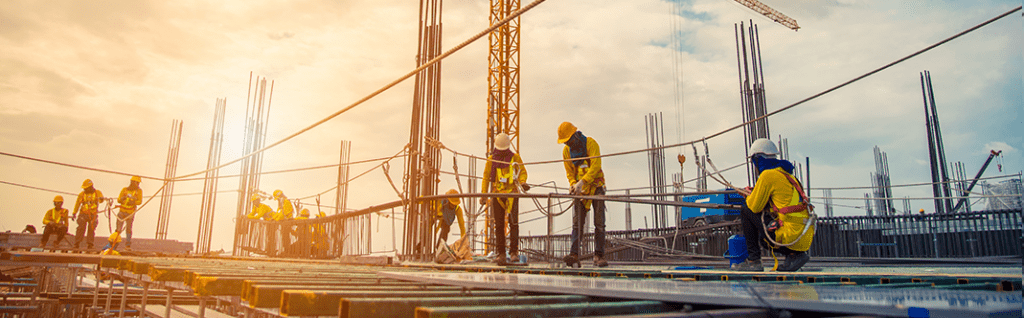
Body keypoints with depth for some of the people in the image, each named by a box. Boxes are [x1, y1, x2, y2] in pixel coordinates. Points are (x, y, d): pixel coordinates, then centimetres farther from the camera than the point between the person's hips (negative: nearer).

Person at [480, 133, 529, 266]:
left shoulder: (515, 157, 6)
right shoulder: (491, 159, 10)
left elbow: (522, 171, 8)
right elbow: (486, 177, 13)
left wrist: (522, 182, -14)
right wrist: (483, 195, 7)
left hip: (512, 194, -1)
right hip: (497, 195, 1)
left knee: (513, 223, -9)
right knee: (499, 225, 0)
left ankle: (514, 251, -2)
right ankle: (500, 254, 4)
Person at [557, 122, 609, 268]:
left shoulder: (590, 143, -9)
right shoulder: (566, 150, 5)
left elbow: (596, 166, -18)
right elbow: (569, 172, 9)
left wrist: (582, 181, -28)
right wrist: (573, 185, -11)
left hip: (596, 186, -3)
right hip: (580, 190, 3)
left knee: (599, 223, -5)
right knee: (577, 223, -8)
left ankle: (599, 256, -1)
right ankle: (574, 255, -15)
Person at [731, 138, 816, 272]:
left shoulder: (768, 175, -10)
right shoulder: (785, 173, 18)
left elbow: (754, 207, -6)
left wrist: (749, 195, 15)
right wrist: (754, 193, 22)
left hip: (792, 235, -9)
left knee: (746, 211, 1)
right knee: (763, 237, 33)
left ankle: (753, 261, 0)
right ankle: (795, 254, 9)